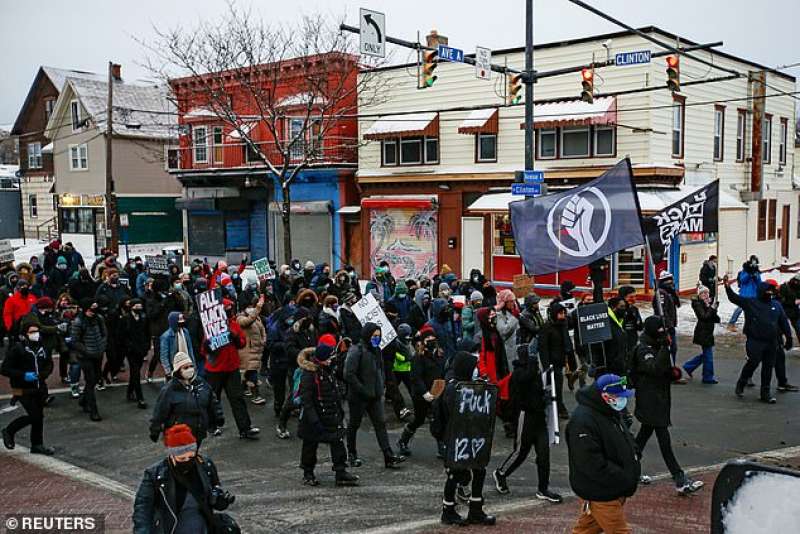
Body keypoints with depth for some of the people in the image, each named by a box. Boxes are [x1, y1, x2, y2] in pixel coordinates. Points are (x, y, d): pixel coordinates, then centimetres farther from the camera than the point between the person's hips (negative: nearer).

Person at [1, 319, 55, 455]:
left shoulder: (42, 348, 4)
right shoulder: (17, 349, -13)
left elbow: (49, 364, 18)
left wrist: (43, 374, -3)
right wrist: (23, 375, -21)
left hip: (40, 388, 6)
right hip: (23, 390, -6)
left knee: (39, 416, 10)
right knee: (34, 416, -10)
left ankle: (37, 445, 23)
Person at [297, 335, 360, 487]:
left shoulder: (328, 369, 7)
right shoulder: (309, 374, -20)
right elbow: (306, 400, -22)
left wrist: (340, 410, 21)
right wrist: (314, 421, -25)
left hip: (332, 417, 7)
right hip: (315, 417, -7)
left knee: (338, 442, 1)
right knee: (310, 445, 9)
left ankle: (341, 473, 5)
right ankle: (308, 474, 24)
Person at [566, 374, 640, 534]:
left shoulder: (609, 412, 8)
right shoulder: (583, 421, -26)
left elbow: (625, 442, 20)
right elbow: (593, 465, -28)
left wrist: (633, 470, 2)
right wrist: (625, 480, -22)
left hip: (611, 490, 9)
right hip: (599, 494, -9)